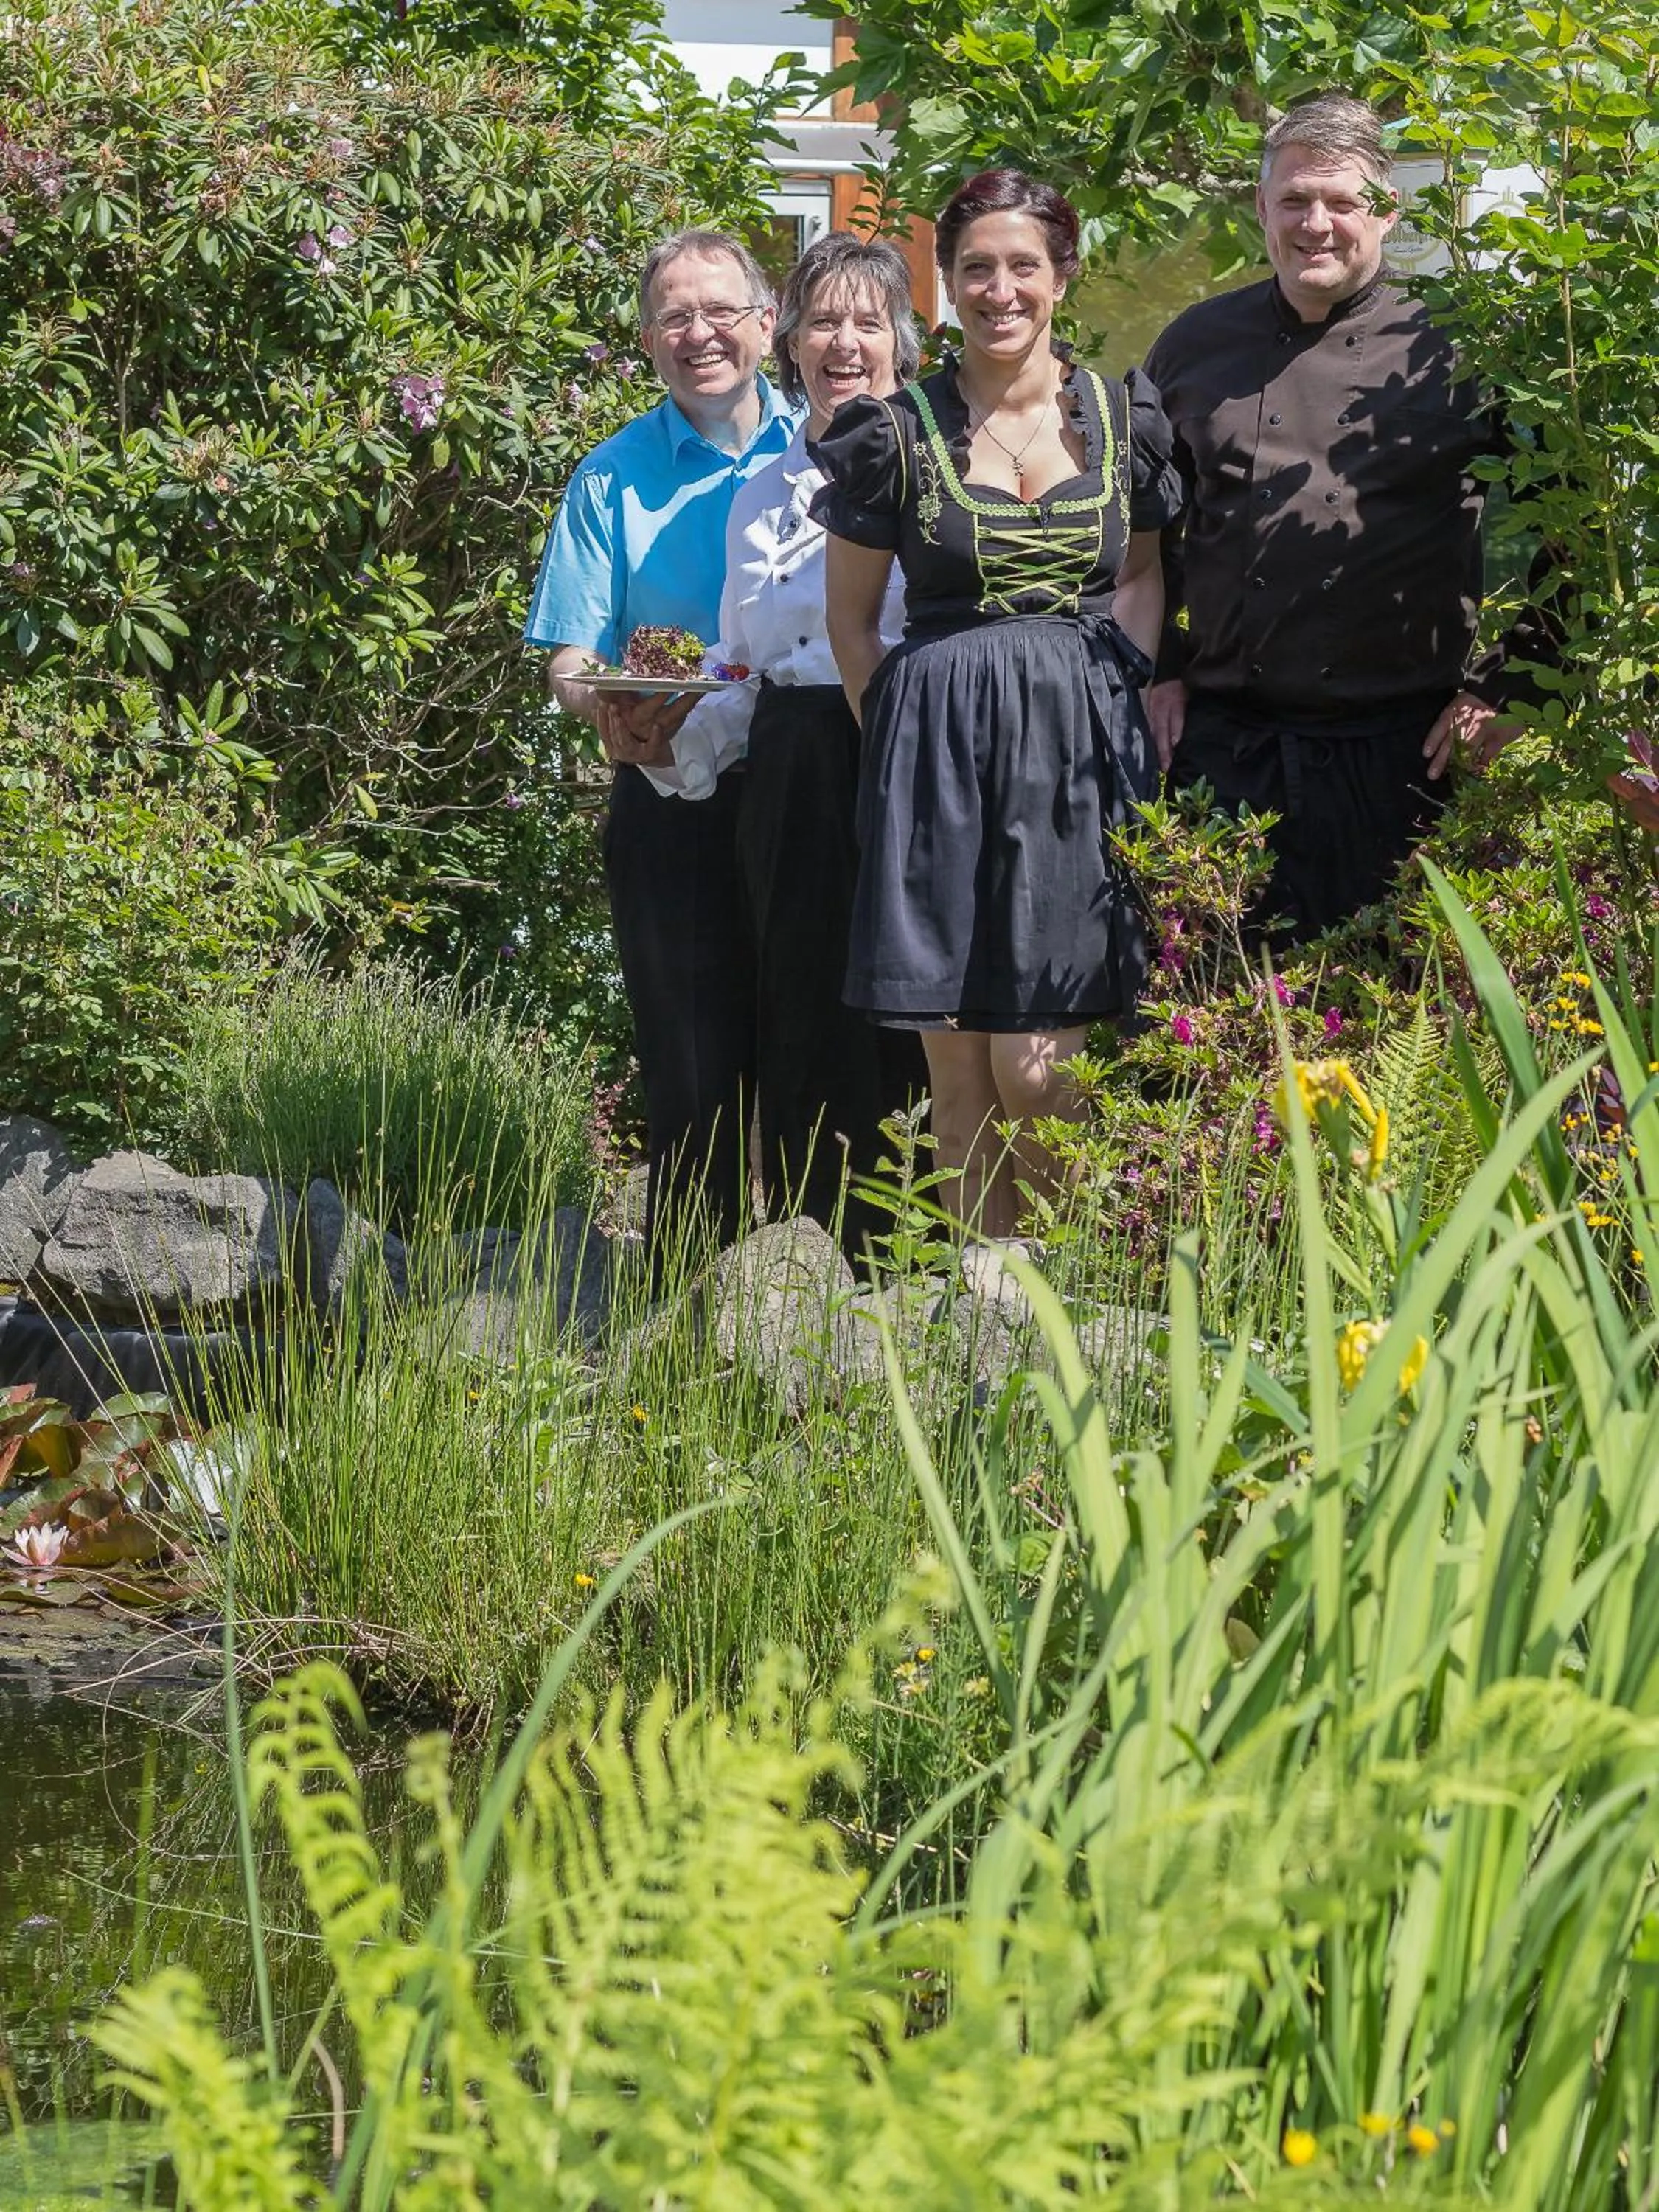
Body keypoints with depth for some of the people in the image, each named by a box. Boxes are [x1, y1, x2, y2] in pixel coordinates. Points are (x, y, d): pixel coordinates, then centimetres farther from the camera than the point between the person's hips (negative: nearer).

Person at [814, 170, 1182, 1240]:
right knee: (958, 1063, 1)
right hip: (941, 747, 0)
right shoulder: (899, 431, 2)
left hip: (1083, 747, 0)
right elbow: (851, 616, 10)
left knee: (1033, 1064, -6)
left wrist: (1115, 688, 2)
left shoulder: (1120, 417, 6)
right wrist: (906, 738, 1)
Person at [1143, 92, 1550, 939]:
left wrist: (1501, 688, -2)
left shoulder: (1454, 350, -1)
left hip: (1396, 747, -2)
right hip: (1222, 737, 3)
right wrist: (1159, 671, 12)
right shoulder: (1196, 346, 10)